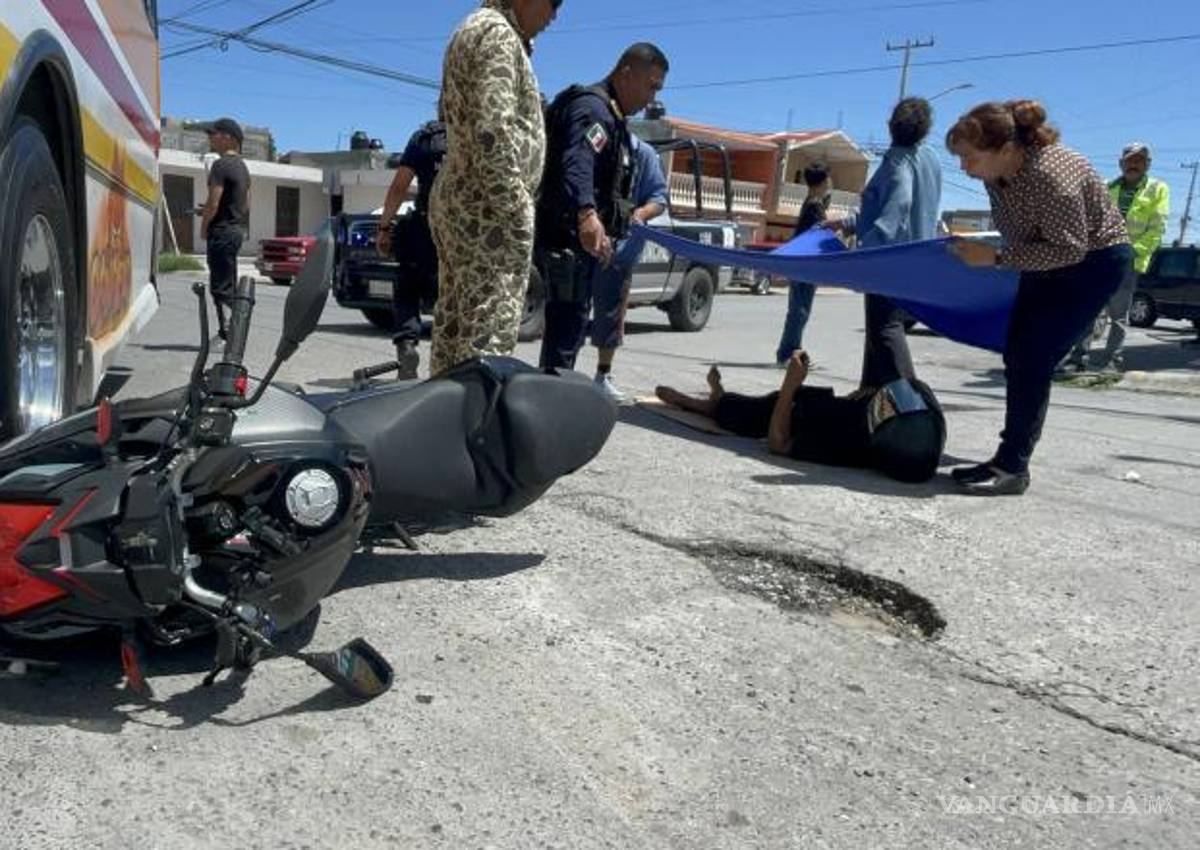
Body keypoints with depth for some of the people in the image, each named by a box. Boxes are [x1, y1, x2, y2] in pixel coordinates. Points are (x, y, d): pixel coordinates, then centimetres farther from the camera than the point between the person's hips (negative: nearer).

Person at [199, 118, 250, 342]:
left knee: (221, 287, -8)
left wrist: (203, 228, -6)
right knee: (229, 285, 14)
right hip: (238, 230, 10)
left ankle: (228, 331, -10)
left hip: (222, 231, -10)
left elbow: (213, 203, -18)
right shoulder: (242, 166, 16)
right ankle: (228, 332, 19)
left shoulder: (221, 165, -13)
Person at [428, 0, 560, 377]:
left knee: (454, 326, 10)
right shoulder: (497, 33, -9)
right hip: (487, 209, -10)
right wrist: (517, 214, -20)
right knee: (487, 334, -11)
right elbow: (493, 132, -20)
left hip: (454, 201, 10)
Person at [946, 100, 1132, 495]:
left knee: (1032, 360, -15)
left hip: (1095, 260, -8)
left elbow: (1068, 249, -28)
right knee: (1016, 358, 5)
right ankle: (1009, 459, 12)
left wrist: (996, 258, -30)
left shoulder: (1050, 175, -32)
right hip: (1049, 259, 9)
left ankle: (1012, 468, -11)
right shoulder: (997, 173, -9)